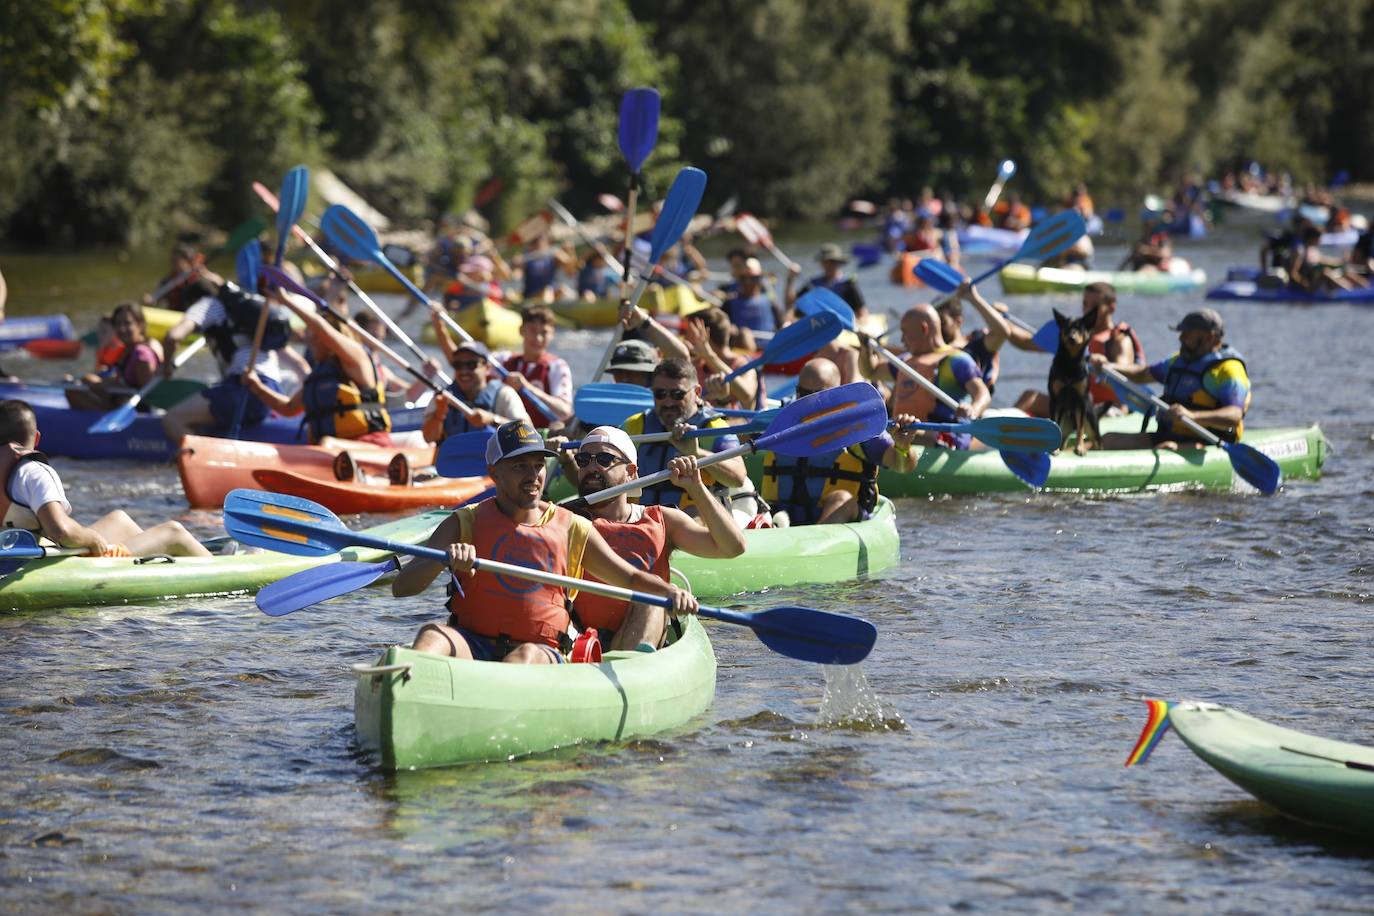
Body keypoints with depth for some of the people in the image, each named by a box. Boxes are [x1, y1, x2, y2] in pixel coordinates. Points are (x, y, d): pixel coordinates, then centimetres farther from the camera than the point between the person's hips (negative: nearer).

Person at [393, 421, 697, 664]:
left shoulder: (572, 529, 15)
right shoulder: (465, 524, 10)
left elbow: (630, 578, 22)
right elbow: (401, 587, 1)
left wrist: (670, 591, -1)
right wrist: (443, 560, -21)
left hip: (542, 651, 0)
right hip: (472, 645, 0)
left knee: (528, 655, -36)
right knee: (432, 636, -33)